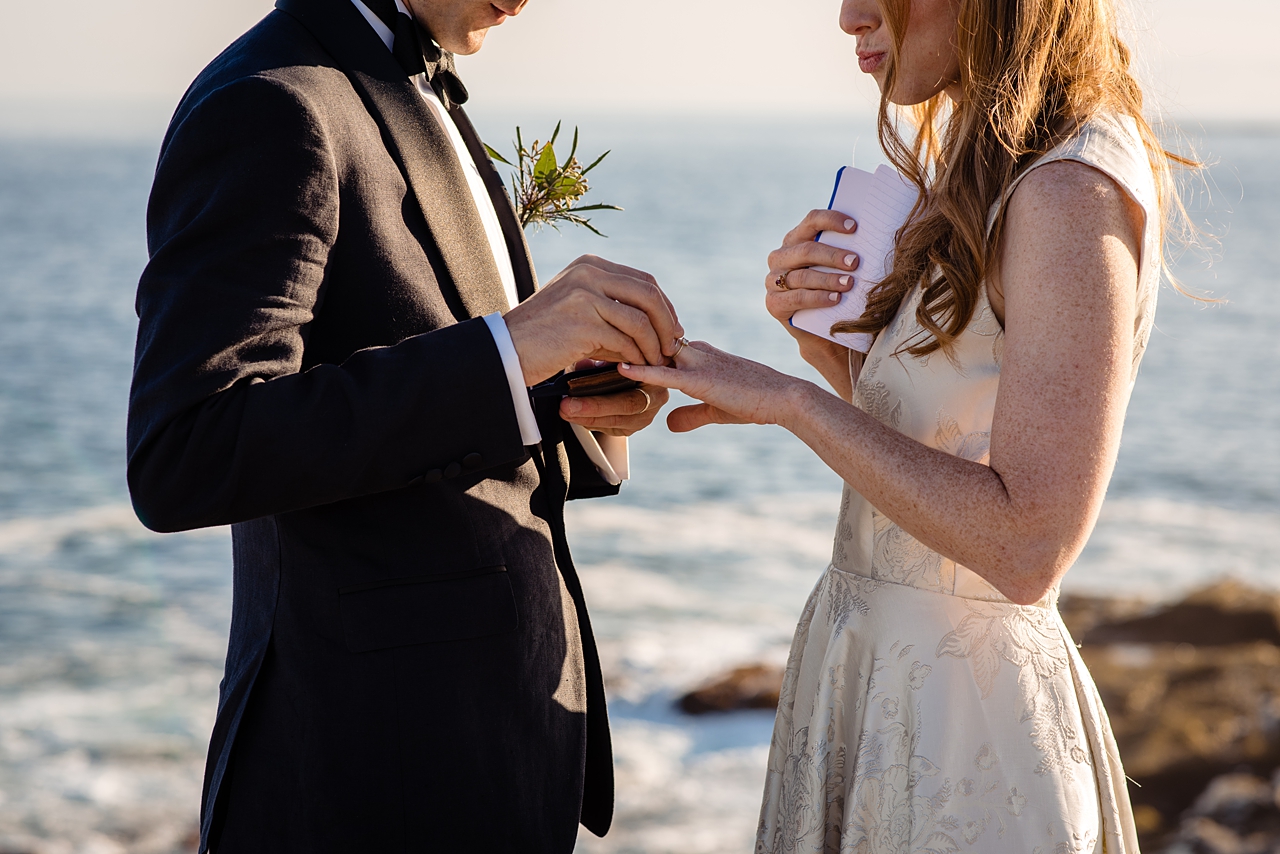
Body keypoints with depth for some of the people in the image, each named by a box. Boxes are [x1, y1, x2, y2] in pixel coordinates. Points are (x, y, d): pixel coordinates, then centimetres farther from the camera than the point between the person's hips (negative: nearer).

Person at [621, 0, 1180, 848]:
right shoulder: (985, 169, 8)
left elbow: (1028, 545, -28)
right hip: (875, 673, 9)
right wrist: (822, 337, -3)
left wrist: (793, 399, -23)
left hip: (963, 710, -9)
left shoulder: (1073, 195, -22)